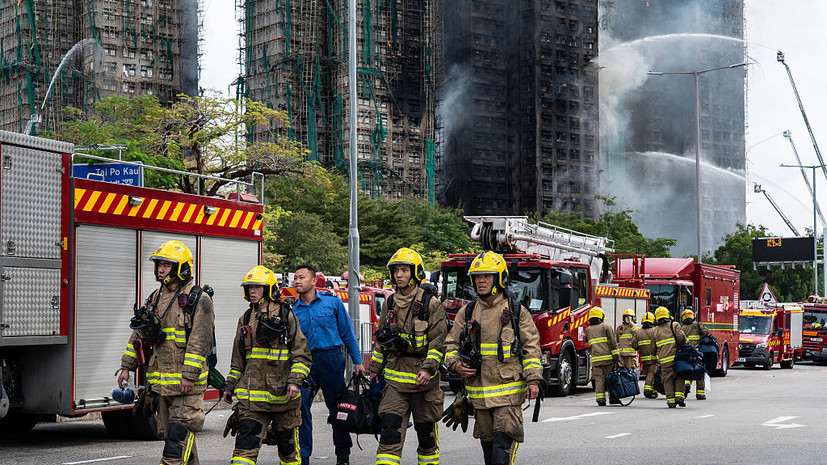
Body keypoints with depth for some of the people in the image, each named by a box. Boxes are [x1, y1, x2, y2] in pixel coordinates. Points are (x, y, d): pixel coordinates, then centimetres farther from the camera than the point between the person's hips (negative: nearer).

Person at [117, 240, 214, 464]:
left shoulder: (198, 299, -8)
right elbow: (139, 334, 19)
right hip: (161, 381, 8)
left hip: (186, 381, -8)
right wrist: (127, 367, 14)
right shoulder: (156, 298, 14)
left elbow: (200, 340, -15)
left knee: (180, 432, -10)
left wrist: (189, 375, -21)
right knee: (171, 433, 11)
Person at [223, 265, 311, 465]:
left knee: (287, 442, 10)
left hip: (282, 393, -3)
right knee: (246, 442, -9)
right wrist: (230, 386, 19)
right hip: (252, 395, 3)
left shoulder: (286, 316, -1)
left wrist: (295, 381, -15)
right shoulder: (245, 319, 13)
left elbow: (302, 353, -4)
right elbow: (238, 358, 21)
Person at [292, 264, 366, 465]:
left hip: (332, 359, -1)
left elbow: (347, 332, 5)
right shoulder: (293, 310, 7)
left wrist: (357, 361, 4)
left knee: (338, 407, 7)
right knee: (300, 407, -10)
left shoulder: (332, 301, 1)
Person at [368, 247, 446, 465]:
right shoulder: (390, 304, 10)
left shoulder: (430, 304, -4)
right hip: (395, 377, 3)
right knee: (390, 431, -8)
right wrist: (374, 371, 17)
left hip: (423, 377, -3)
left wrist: (428, 369, -20)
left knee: (426, 433, 8)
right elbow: (381, 340, 19)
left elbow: (438, 340, -9)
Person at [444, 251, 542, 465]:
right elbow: (451, 344, 16)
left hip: (508, 389, -4)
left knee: (504, 441, -12)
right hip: (478, 391, 4)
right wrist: (456, 365, -5)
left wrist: (533, 380, -9)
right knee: (487, 440, 11)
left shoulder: (516, 311, 0)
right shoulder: (466, 313, 9)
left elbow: (531, 346, 0)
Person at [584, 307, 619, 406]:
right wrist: (617, 357, -3)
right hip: (608, 359, -2)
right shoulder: (606, 327, 2)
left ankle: (600, 400, -6)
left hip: (596, 359, 2)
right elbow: (612, 343, -3)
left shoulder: (588, 330, 14)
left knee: (599, 380, 1)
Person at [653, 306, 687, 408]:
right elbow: (681, 338, -10)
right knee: (679, 377, 10)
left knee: (667, 380, 6)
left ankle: (671, 400, 0)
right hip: (676, 357, -2)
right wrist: (683, 346, 9)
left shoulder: (656, 330, 13)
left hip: (664, 359, 2)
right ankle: (679, 396, -2)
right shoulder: (674, 325, 2)